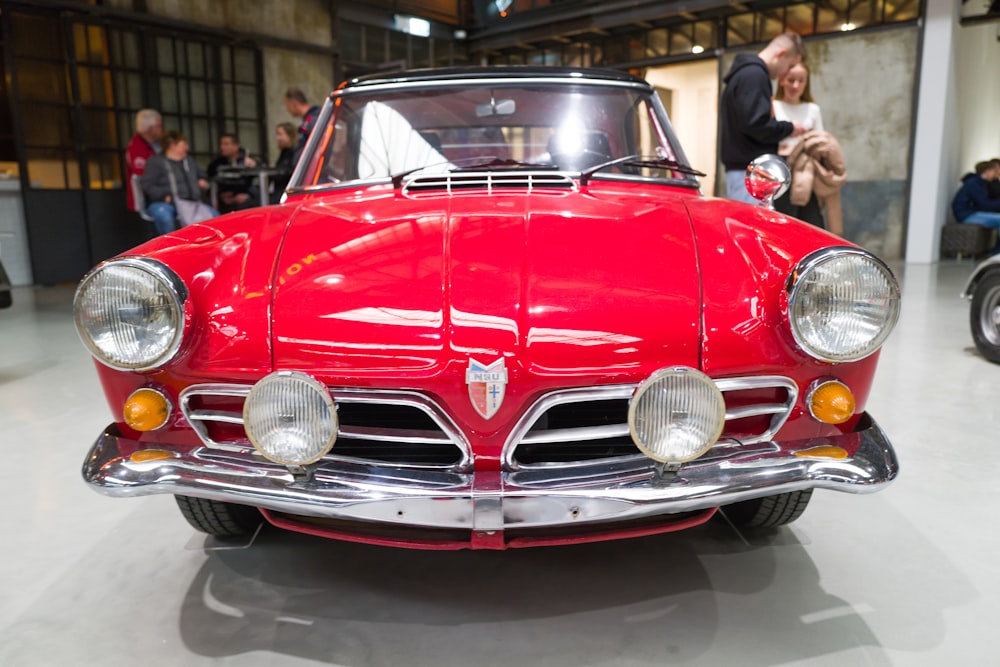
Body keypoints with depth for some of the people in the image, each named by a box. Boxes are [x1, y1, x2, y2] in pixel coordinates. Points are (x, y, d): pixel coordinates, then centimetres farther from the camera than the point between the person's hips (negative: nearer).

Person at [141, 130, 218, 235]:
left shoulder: (189, 160, 23)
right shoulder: (155, 162, 1)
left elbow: (199, 175, 40)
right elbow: (148, 187, -7)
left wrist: (202, 180, 15)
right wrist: (164, 196, -23)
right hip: (163, 203, -6)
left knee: (214, 214, -18)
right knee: (165, 218, -41)